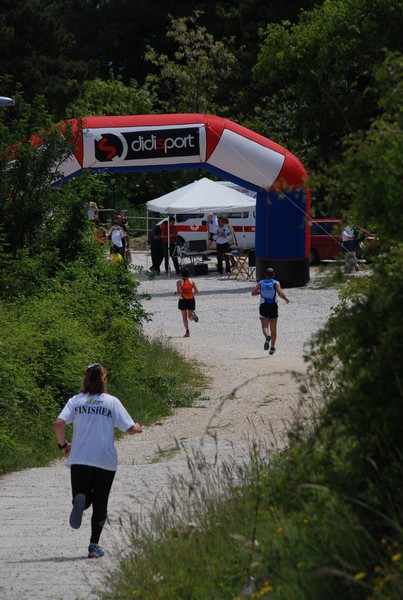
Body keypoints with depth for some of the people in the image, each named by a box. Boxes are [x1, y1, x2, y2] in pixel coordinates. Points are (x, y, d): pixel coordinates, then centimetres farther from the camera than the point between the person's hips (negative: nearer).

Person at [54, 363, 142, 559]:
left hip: (79, 460, 1)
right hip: (105, 461, -1)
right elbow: (129, 429, -3)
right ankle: (94, 545, -3)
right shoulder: (112, 402, -1)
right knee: (100, 504, 8)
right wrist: (138, 428, 21)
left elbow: (59, 423, -9)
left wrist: (63, 444, 7)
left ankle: (80, 500, -25)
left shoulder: (76, 401, 3)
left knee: (84, 501, 11)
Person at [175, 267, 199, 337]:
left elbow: (179, 292, -17)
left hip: (183, 300, -2)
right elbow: (196, 291, -1)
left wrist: (176, 293, 5)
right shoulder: (191, 281, 3)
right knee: (190, 317, 9)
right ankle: (193, 314, -28)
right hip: (191, 300, 2)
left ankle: (187, 332, 2)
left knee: (184, 317, 9)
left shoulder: (179, 282, -7)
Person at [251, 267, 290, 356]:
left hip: (263, 306, 0)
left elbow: (253, 293, -1)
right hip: (273, 306, 0)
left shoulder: (260, 283, 6)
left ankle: (267, 336, -43)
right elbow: (280, 293, -15)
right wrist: (286, 299, 3)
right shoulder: (276, 283, -2)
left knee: (265, 326, -8)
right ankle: (272, 348, 18)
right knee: (273, 329, 13)